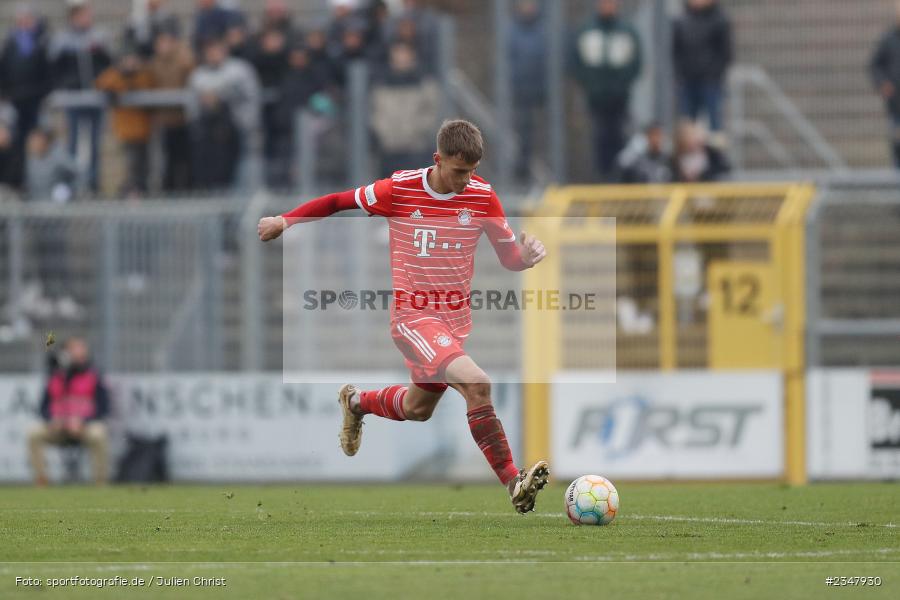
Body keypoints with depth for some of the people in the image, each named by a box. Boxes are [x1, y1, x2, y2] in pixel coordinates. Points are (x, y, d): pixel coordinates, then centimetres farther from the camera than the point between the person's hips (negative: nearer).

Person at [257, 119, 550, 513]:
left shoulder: (482, 196, -3)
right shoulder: (398, 191, -12)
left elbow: (509, 256, 2)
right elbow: (338, 202, 3)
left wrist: (527, 257, -21)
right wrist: (285, 221, 7)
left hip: (456, 318, 5)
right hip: (412, 316, -5)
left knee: (417, 408, 22)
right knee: (476, 383, -27)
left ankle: (357, 402, 55)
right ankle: (513, 483, -26)